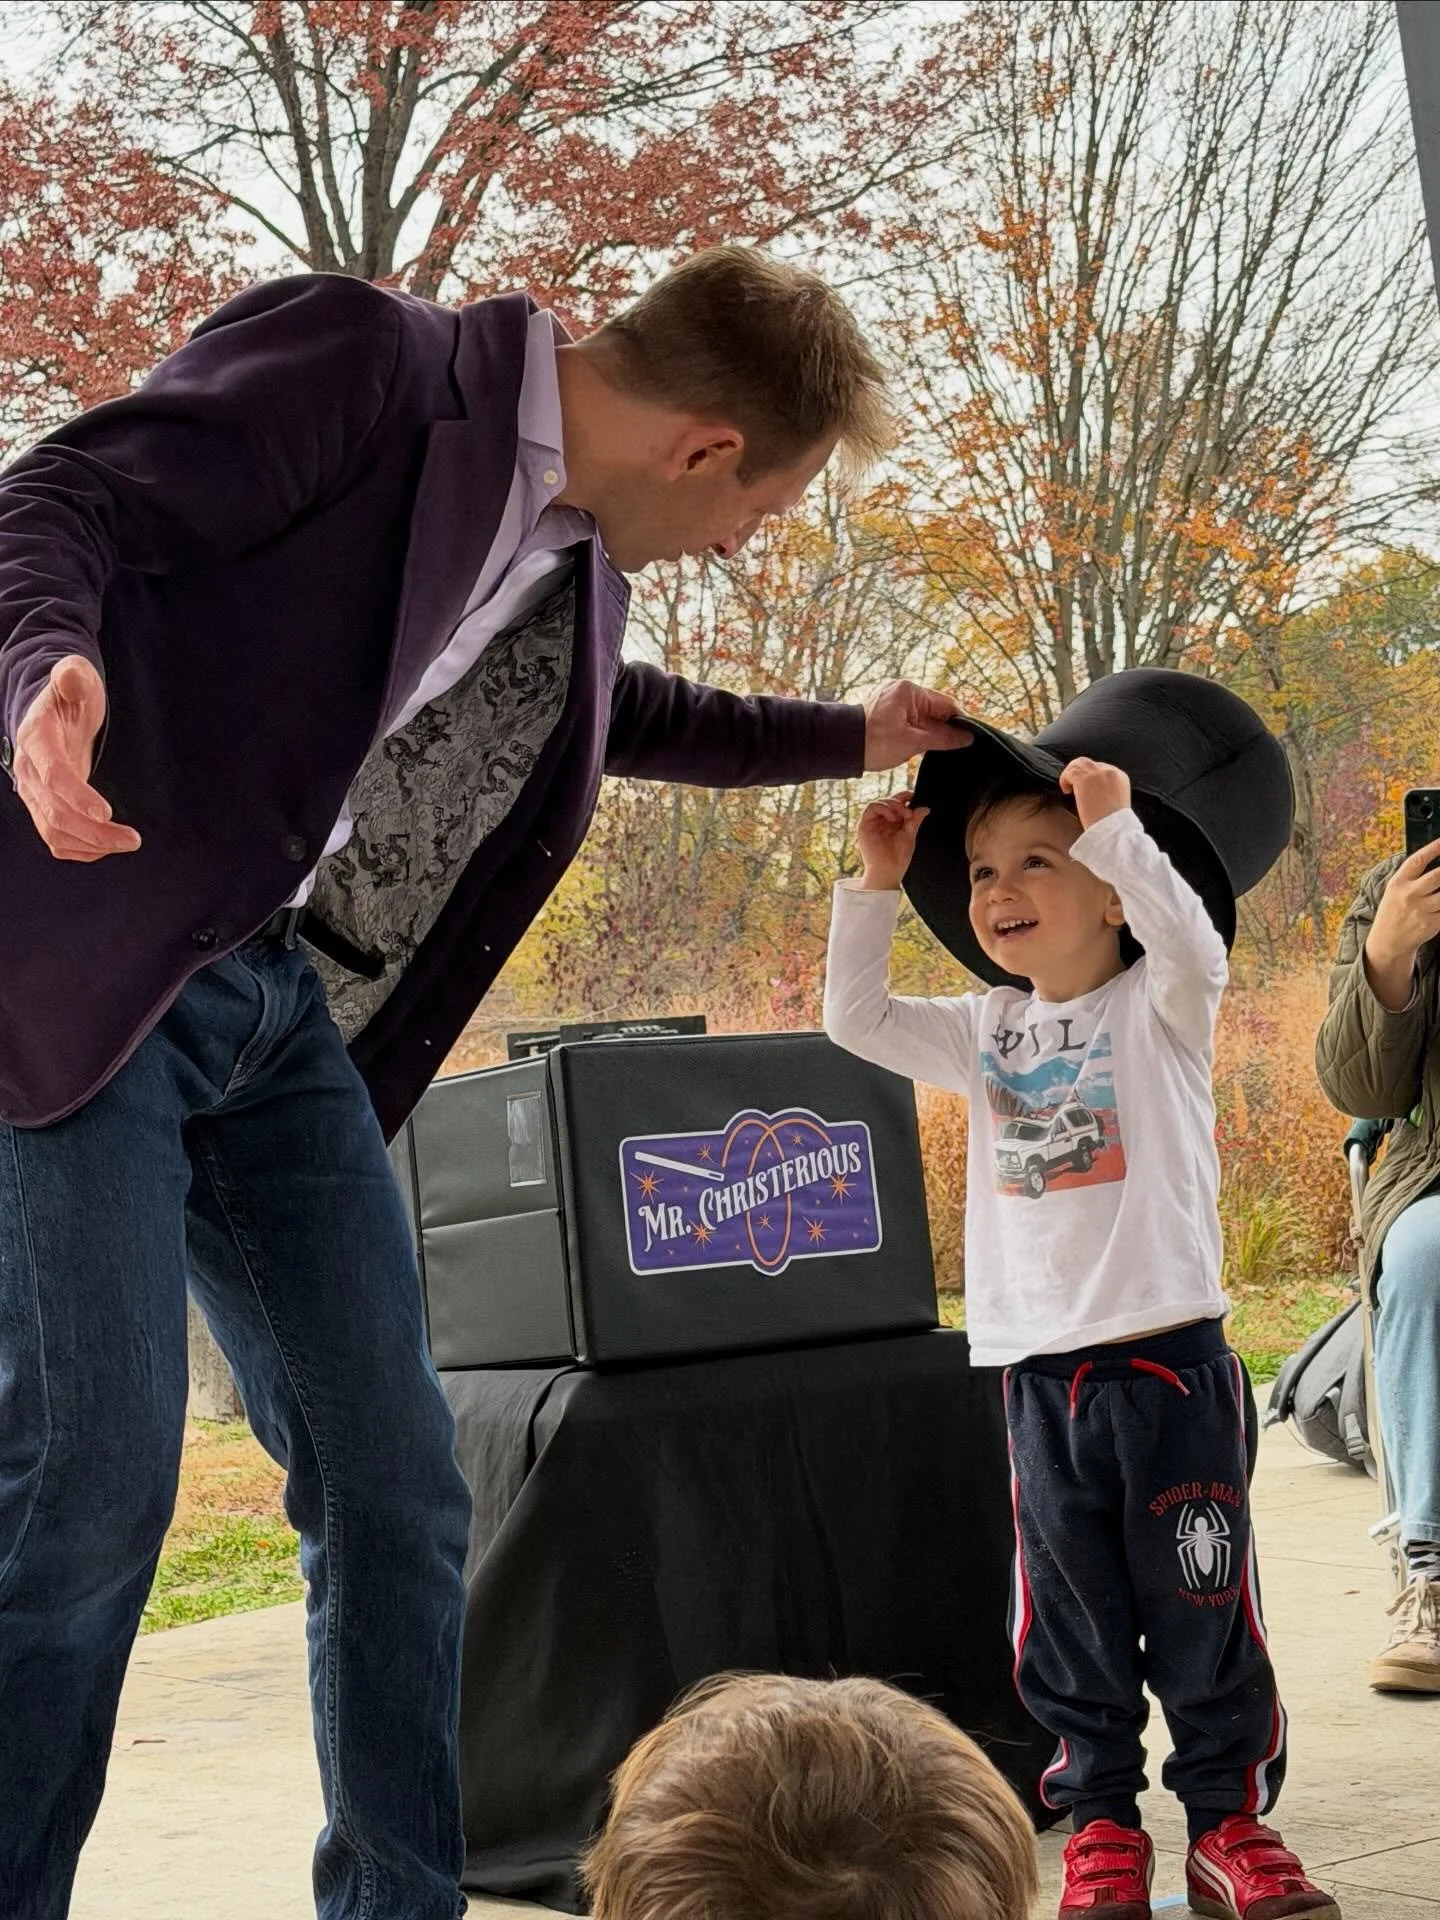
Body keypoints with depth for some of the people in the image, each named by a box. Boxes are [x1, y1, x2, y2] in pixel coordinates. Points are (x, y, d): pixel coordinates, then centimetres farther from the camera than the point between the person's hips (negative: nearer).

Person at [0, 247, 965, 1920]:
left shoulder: (579, 556, 14)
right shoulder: (354, 361, -9)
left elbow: (614, 712, 37)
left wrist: (850, 741, 43)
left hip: (290, 1017, 8)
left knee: (394, 1487, 5)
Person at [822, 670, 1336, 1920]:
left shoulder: (1158, 1008, -2)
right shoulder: (988, 1032, 12)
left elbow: (1192, 943, -23)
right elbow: (855, 1020, 9)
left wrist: (1114, 826, -31)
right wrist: (876, 886, 2)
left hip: (1169, 1356, -4)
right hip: (1039, 1366, 4)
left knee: (1202, 1611, 2)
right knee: (1071, 1621, 8)